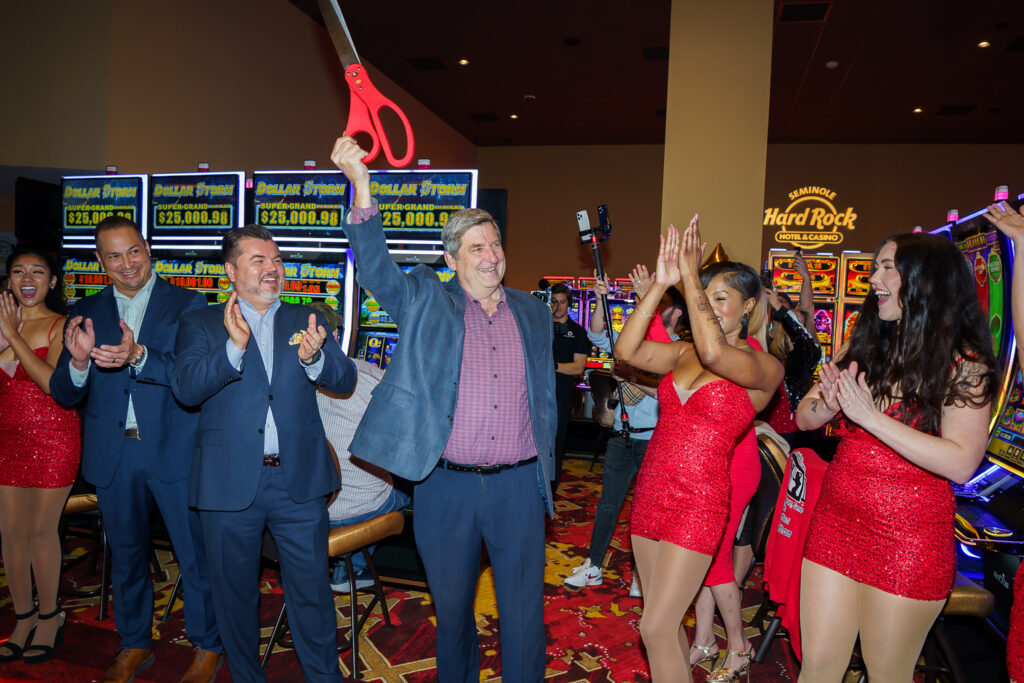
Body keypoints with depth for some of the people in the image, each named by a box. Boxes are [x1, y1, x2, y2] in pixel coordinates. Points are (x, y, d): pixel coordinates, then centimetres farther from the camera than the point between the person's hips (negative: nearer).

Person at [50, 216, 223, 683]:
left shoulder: (187, 304, -4)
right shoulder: (85, 314, 7)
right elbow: (64, 394, 2)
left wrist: (139, 356, -32)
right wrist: (78, 361, -20)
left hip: (174, 450, -3)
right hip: (112, 456, 4)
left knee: (194, 555, 6)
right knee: (126, 555, 19)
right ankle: (134, 644, 39)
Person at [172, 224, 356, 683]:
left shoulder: (305, 320, 7)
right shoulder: (201, 325, 3)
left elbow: (344, 380, -3)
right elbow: (185, 388, -12)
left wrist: (314, 357, -24)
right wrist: (235, 346, -27)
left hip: (299, 479, 1)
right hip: (230, 483, 0)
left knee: (312, 590, 10)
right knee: (234, 593, 16)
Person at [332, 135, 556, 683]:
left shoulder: (533, 314, 9)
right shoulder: (425, 303, 1)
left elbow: (545, 397, 14)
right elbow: (376, 270, -16)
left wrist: (544, 469, 12)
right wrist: (361, 188, -29)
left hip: (519, 485, 1)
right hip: (446, 486, -1)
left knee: (524, 614, 10)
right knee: (452, 608, 18)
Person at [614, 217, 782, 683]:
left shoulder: (765, 367, -8)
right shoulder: (684, 352, 8)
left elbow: (715, 353, -30)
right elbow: (626, 351, -7)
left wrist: (690, 277, -24)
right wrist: (660, 284, -10)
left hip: (697, 501, -6)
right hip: (651, 490, 6)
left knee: (656, 627, -5)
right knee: (665, 622, 17)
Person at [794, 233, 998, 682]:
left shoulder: (964, 366, -8)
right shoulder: (862, 347, 5)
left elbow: (962, 463, -21)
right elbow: (804, 418, 8)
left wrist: (870, 416, -22)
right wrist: (829, 404, -14)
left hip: (909, 541, -4)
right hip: (836, 522, 4)